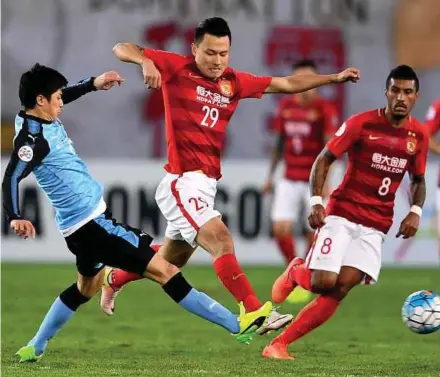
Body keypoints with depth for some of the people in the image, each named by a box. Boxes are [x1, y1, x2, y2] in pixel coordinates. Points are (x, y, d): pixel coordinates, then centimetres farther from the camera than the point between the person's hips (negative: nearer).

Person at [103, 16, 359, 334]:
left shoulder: (234, 82, 10)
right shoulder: (177, 68, -5)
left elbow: (288, 84, 17)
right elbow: (121, 49, -6)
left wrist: (334, 78, 15)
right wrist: (145, 62, -27)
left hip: (206, 185, 7)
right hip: (183, 182, -7)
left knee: (170, 261, 18)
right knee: (221, 240, -21)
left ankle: (114, 279, 41)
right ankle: (257, 314, -26)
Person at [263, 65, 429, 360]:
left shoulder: (419, 135, 3)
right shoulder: (361, 123, -9)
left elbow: (418, 180, 16)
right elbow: (324, 160, -3)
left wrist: (415, 212, -3)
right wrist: (317, 202, -15)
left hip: (376, 225, 3)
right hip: (342, 213, -3)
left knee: (341, 288, -13)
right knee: (324, 282, -15)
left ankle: (280, 344, -8)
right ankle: (295, 272, 23)